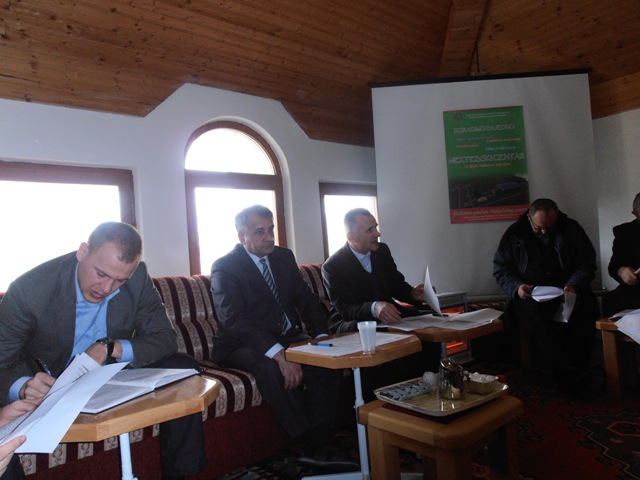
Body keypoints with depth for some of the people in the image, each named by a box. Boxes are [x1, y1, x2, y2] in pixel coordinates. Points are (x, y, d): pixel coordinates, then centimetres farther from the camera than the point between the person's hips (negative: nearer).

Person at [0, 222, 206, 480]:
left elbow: (165, 339, -14)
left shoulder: (137, 278, -18)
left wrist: (111, 348, -30)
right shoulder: (28, 289, -24)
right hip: (46, 382, -2)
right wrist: (22, 387, -44)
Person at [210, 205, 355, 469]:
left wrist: (322, 337, -13)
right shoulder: (225, 267, -11)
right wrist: (279, 354, -36)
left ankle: (320, 446, -18)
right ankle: (315, 444, -23)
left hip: (286, 337, 5)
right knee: (271, 368, -36)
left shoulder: (284, 257, 8)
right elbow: (235, 321, -24)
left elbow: (306, 299, 7)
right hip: (242, 345, -5)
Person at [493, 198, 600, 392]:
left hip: (565, 289, 1)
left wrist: (574, 285, -13)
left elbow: (587, 263, 8)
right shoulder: (515, 234, 5)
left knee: (585, 307, -33)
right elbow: (500, 267, 5)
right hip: (530, 293, -1)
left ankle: (579, 367, -23)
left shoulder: (572, 229, 8)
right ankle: (567, 373, -32)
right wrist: (517, 286, -14)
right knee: (532, 313, -36)